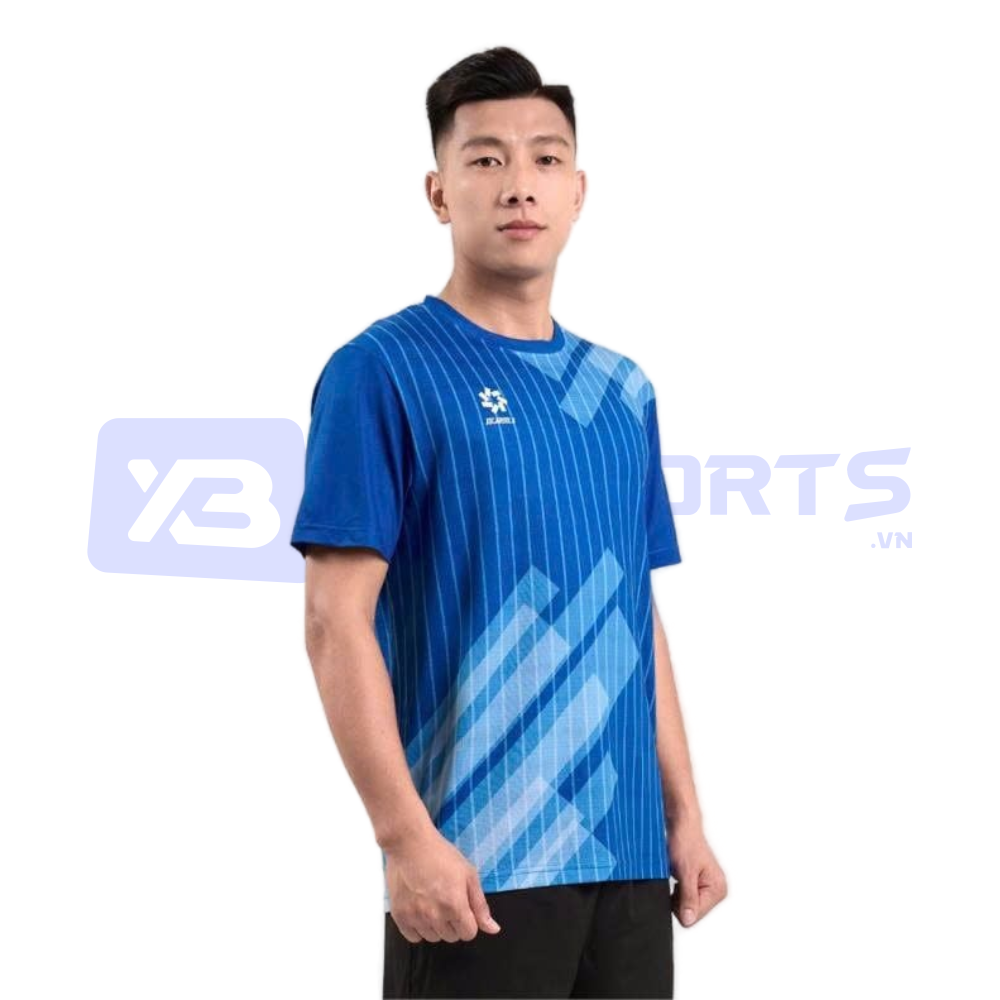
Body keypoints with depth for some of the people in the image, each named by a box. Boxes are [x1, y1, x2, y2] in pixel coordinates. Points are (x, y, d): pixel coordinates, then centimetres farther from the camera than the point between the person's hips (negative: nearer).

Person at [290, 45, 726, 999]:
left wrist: (683, 817, 11)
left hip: (626, 856, 6)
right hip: (477, 863, -6)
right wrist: (405, 835, -17)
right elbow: (336, 622, -11)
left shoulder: (622, 389, 11)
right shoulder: (381, 371, -7)